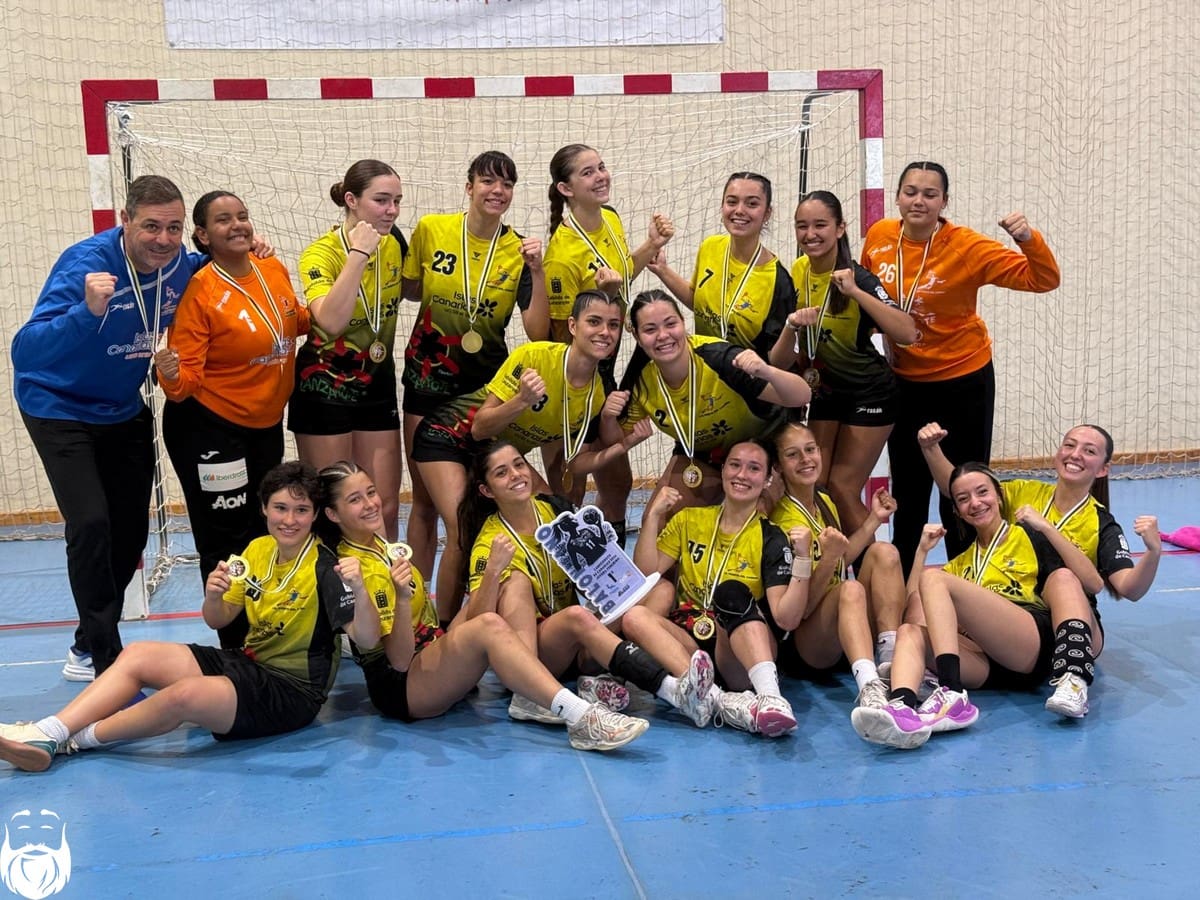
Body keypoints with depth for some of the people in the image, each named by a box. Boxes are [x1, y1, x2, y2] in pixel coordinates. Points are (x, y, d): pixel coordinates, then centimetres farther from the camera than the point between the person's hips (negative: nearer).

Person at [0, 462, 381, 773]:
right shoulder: (258, 550, 4)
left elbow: (367, 640, -26)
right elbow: (218, 621, 10)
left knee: (185, 694, -30)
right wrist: (213, 596, -14)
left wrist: (358, 590, -45)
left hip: (293, 692, -8)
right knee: (138, 655, -2)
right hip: (248, 663, 8)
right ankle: (46, 734, -7)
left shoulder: (325, 569, -17)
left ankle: (79, 738, -7)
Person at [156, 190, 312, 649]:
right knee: (227, 543, -1)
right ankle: (237, 649, 14)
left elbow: (299, 322, 18)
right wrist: (171, 375, -39)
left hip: (267, 423, 7)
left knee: (265, 532, 19)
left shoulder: (274, 269, -2)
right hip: (210, 427, -7)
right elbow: (187, 378, -19)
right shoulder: (199, 290, -18)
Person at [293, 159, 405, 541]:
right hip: (324, 386, -5)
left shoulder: (393, 243, -1)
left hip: (377, 384, 5)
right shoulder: (321, 252, -17)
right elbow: (331, 321, -35)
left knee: (385, 509, 5)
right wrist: (358, 253, -31)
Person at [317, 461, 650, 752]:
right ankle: (580, 718, -45)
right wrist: (402, 598, -34)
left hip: (429, 660, 9)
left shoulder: (376, 542, 13)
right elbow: (399, 660, -21)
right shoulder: (359, 568, -14)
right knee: (489, 625, -33)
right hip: (398, 687, -9)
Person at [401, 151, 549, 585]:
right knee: (426, 499, 8)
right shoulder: (430, 229, -5)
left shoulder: (520, 250, -5)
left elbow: (538, 332, -12)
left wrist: (536, 271, -21)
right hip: (428, 381, 0)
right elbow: (409, 289, 10)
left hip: (488, 386, 0)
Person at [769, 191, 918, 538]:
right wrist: (793, 325, -23)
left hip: (870, 393, -5)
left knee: (842, 488, -6)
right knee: (816, 486, 1)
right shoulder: (797, 273, -7)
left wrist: (855, 291, -39)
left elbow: (907, 334, -36)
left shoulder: (857, 278, -22)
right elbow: (780, 362, -2)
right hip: (826, 390, 5)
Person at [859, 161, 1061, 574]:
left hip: (963, 381, -4)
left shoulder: (966, 246, -18)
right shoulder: (878, 237, -6)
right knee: (907, 492, 15)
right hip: (905, 381, 4)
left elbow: (1042, 280, -20)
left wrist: (1029, 239, -35)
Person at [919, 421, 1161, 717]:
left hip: (1064, 627, -2)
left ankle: (1074, 682, -49)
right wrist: (930, 449, -7)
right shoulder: (1025, 493, 8)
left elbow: (1130, 589, -14)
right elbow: (958, 487, 8)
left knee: (1064, 579, -35)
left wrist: (1153, 553, -32)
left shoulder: (1102, 526, -1)